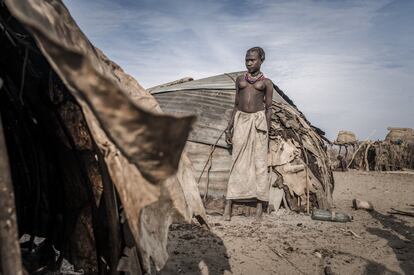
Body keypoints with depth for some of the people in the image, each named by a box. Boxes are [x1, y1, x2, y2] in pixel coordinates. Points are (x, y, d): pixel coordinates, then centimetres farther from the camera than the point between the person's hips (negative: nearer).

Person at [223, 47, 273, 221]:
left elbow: (268, 108, 4)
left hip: (258, 120, -2)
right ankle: (228, 203, 1)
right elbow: (236, 105, 15)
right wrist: (229, 128, 9)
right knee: (237, 161, 0)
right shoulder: (240, 80, 15)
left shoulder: (266, 82, 6)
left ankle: (260, 203, 7)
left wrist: (267, 131, -3)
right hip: (241, 120, 2)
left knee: (259, 161, -1)